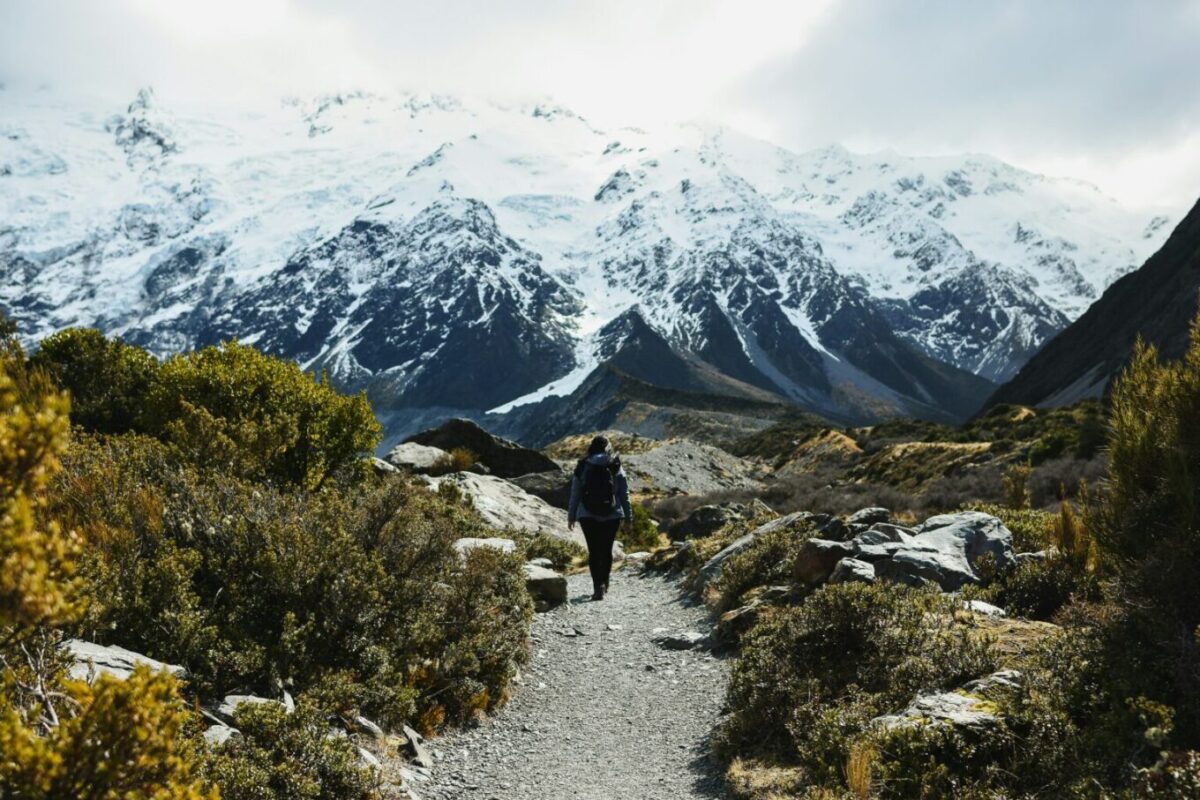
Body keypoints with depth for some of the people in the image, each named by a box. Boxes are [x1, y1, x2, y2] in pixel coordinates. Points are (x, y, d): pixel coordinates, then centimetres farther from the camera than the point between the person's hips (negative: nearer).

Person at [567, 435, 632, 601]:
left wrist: (571, 516, 11)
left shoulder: (582, 467, -1)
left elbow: (574, 494, 3)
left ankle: (598, 586, -13)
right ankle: (604, 585, 24)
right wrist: (628, 516, 11)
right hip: (612, 515, 1)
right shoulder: (616, 468, -1)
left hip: (587, 516, -1)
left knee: (594, 551, 1)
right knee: (606, 550, 13)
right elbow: (624, 494, 3)